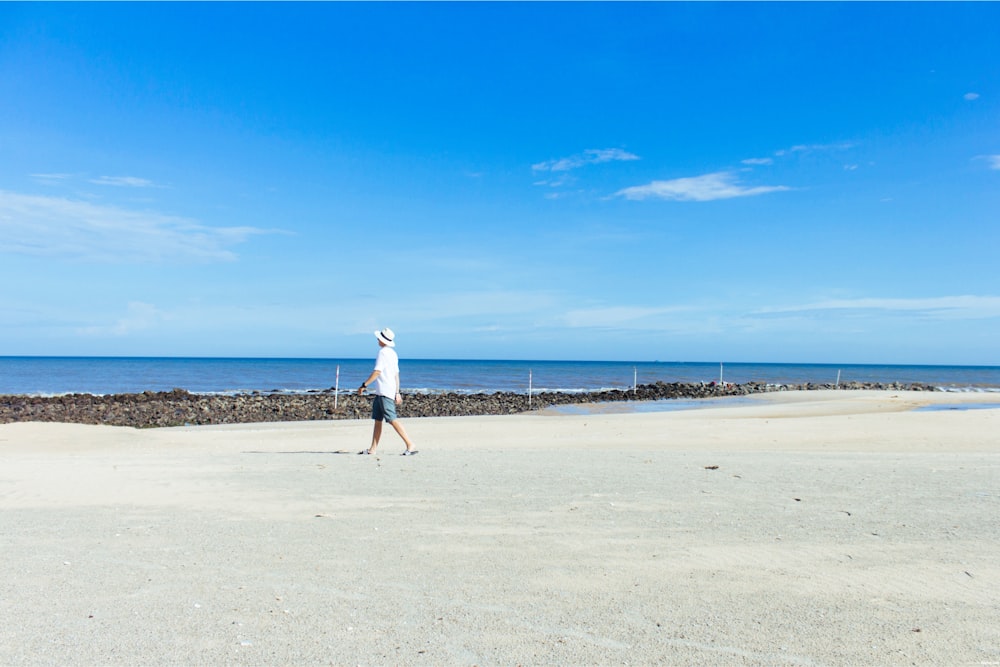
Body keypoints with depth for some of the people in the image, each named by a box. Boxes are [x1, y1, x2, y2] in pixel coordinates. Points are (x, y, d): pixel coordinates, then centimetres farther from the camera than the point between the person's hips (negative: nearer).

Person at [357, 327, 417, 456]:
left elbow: (377, 372, -18)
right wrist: (397, 393, 19)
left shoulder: (383, 352, -12)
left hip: (384, 392, -10)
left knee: (392, 420, -11)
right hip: (380, 393, 10)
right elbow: (396, 374, 17)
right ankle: (372, 449, 13)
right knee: (377, 420, 10)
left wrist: (364, 385, -13)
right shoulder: (392, 353, 17)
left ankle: (410, 445, -12)